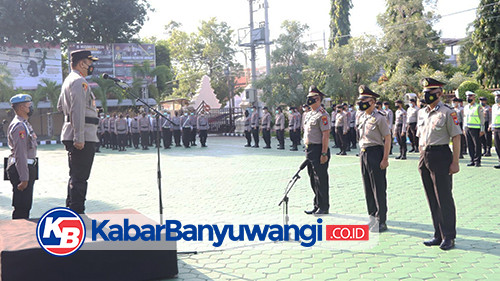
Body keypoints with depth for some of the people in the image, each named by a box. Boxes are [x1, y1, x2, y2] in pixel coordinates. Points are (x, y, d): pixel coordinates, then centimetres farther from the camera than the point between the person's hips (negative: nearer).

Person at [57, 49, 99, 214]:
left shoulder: (68, 81, 21)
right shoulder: (79, 81, -12)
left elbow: (60, 106, 31)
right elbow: (78, 111, -21)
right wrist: (79, 138, -25)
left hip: (73, 138, 11)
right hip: (83, 137, -11)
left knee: (76, 176, 17)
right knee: (80, 178, -9)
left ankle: (70, 211, 26)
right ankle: (77, 213, -6)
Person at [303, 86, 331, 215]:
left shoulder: (322, 115, -12)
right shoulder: (308, 114, 16)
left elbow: (326, 135, -17)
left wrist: (324, 154, -21)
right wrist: (307, 151, 18)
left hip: (318, 150, -9)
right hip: (309, 150, 9)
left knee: (321, 179, -3)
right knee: (313, 179, 13)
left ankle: (324, 207, 7)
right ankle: (317, 205, 23)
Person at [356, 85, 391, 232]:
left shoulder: (379, 118, -10)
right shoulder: (362, 117, 13)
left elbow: (387, 139, -12)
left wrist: (385, 159, -16)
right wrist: (362, 154, 17)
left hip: (375, 153, -8)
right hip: (363, 153, 8)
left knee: (379, 189, -3)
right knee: (368, 188, 12)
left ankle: (381, 222, 3)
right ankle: (372, 216, 23)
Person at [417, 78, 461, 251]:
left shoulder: (447, 113, -8)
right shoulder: (422, 113, 13)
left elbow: (456, 138, -10)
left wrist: (455, 163, -13)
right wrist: (422, 158, 16)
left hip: (440, 156, -7)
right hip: (425, 157, 7)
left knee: (444, 198, -3)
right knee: (432, 199, 11)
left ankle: (449, 237, 7)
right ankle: (439, 235, 20)